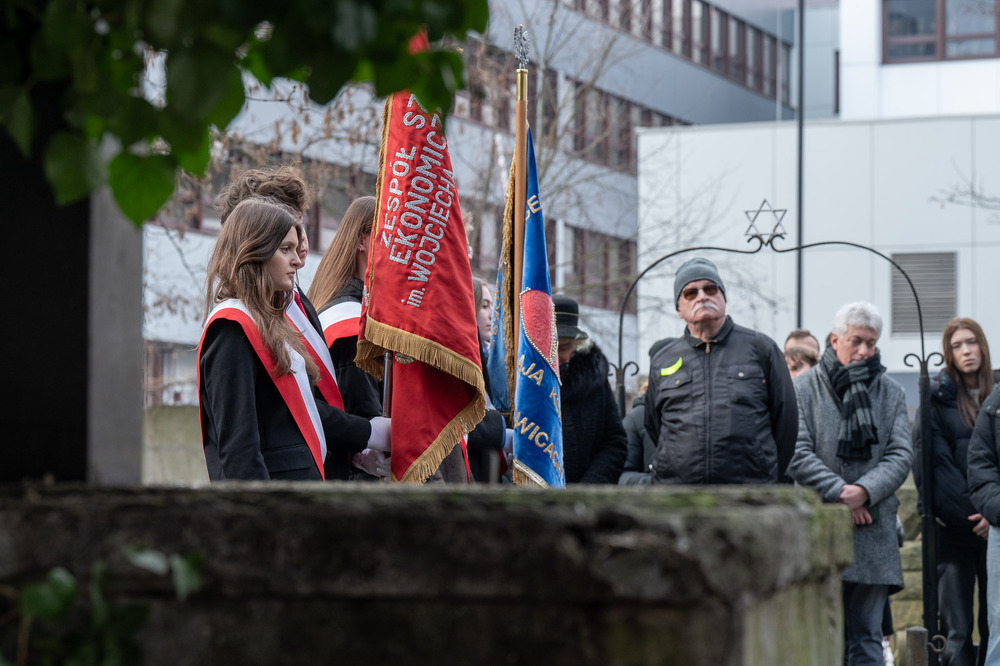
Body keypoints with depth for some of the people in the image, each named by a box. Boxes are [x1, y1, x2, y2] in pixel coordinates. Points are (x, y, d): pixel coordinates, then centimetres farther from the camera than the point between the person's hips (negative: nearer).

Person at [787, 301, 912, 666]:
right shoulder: (802, 389, 4)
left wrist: (864, 491, -12)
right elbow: (797, 454, -5)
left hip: (873, 532, 3)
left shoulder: (891, 394, 13)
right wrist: (839, 493, -13)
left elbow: (900, 455, 4)